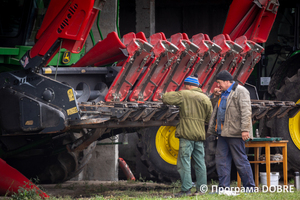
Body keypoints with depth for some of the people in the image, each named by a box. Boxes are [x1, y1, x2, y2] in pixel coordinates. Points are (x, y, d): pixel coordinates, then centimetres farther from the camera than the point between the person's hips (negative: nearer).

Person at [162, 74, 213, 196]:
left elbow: (165, 98, -6)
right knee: (200, 163, 9)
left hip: (187, 133, -6)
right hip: (200, 135, 6)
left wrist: (169, 94, 15)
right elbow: (209, 119, 16)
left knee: (184, 162, -4)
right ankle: (201, 189, 9)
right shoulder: (206, 99, 12)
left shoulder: (183, 95, -4)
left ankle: (186, 190, -9)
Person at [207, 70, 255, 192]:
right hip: (223, 132, 9)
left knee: (241, 161, -5)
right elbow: (218, 109, 37)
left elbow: (246, 111, -17)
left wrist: (245, 129, -25)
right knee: (221, 160, 6)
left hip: (235, 132, -9)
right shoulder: (223, 93, 20)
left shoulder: (240, 91, -8)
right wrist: (215, 95, 17)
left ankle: (249, 188, 1)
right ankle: (223, 188, 9)